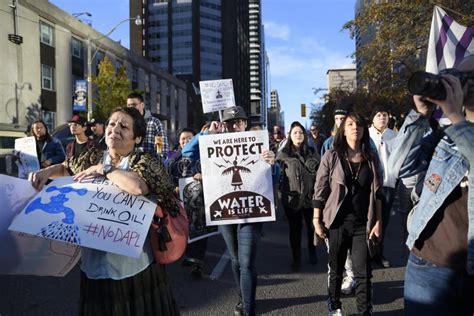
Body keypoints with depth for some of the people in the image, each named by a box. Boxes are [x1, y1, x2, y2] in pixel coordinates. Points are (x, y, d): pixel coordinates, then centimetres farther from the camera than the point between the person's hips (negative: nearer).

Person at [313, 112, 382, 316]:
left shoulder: (371, 158, 3)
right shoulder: (331, 156, -5)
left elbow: (377, 192, 6)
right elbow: (320, 191, -4)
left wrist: (378, 221, 2)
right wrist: (316, 220, -5)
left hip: (363, 224, 2)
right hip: (337, 222, -1)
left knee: (363, 272, 2)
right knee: (336, 269, 13)